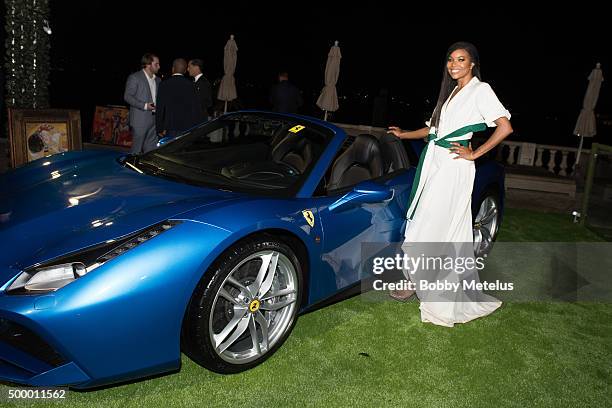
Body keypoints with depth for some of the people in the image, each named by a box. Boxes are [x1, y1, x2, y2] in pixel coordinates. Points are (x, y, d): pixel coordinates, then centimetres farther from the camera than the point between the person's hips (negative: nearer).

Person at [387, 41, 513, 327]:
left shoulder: (480, 90, -4)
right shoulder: (451, 91, 20)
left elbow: (505, 127, -14)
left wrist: (474, 154, -13)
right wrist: (405, 135, 32)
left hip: (453, 167, -7)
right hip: (434, 162, 7)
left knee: (430, 226, -4)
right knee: (450, 228, 11)